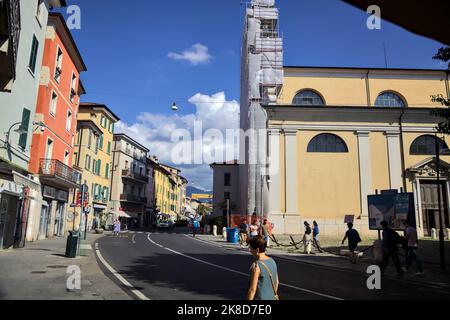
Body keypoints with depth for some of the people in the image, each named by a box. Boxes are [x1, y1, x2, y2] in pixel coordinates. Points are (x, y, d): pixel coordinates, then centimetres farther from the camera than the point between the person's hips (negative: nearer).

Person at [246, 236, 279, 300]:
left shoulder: (256, 266, -21)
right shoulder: (272, 261, 2)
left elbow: (253, 289, -21)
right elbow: (276, 282, 13)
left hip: (260, 298, -8)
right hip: (271, 298, 8)